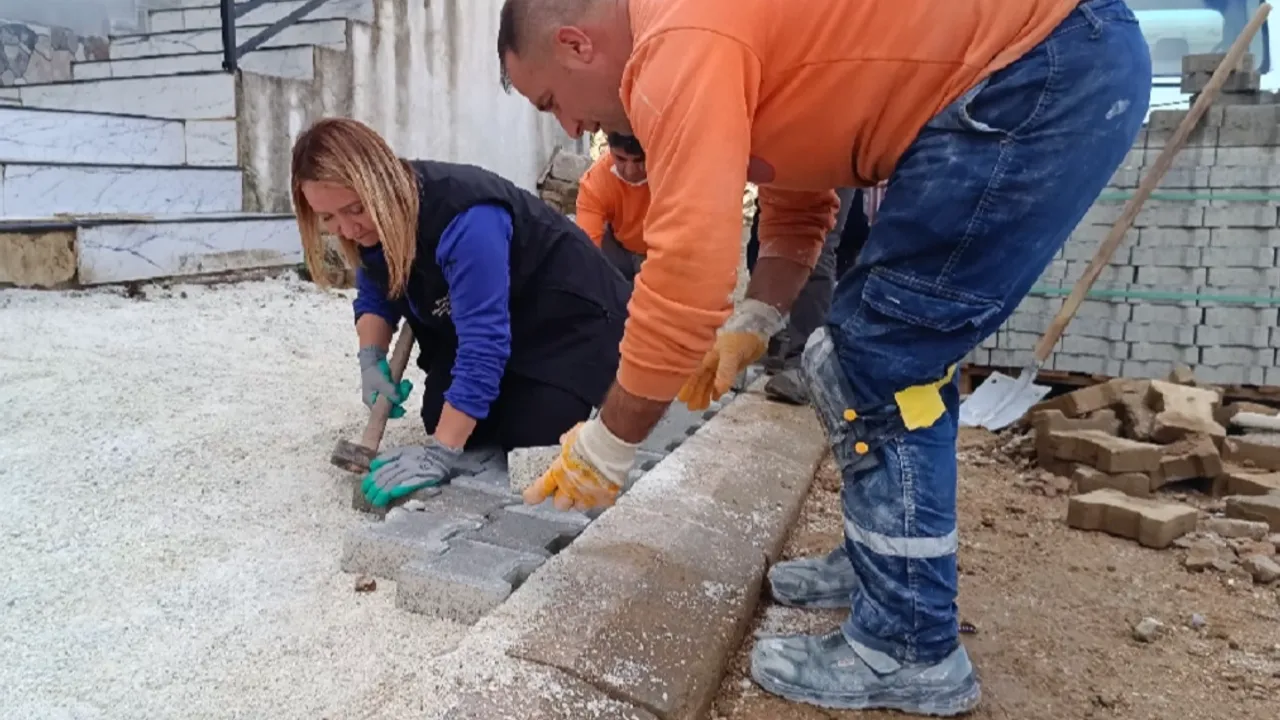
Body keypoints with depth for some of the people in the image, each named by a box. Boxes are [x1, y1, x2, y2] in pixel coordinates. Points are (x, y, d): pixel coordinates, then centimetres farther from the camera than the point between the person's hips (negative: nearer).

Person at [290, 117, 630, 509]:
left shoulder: (465, 218, -39)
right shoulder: (370, 220, -12)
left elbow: (484, 343, -41)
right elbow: (374, 297, 5)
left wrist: (437, 454, -44)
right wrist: (371, 361, -16)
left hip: (564, 318, -7)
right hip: (470, 320, 7)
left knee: (530, 440, -18)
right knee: (451, 425, -6)